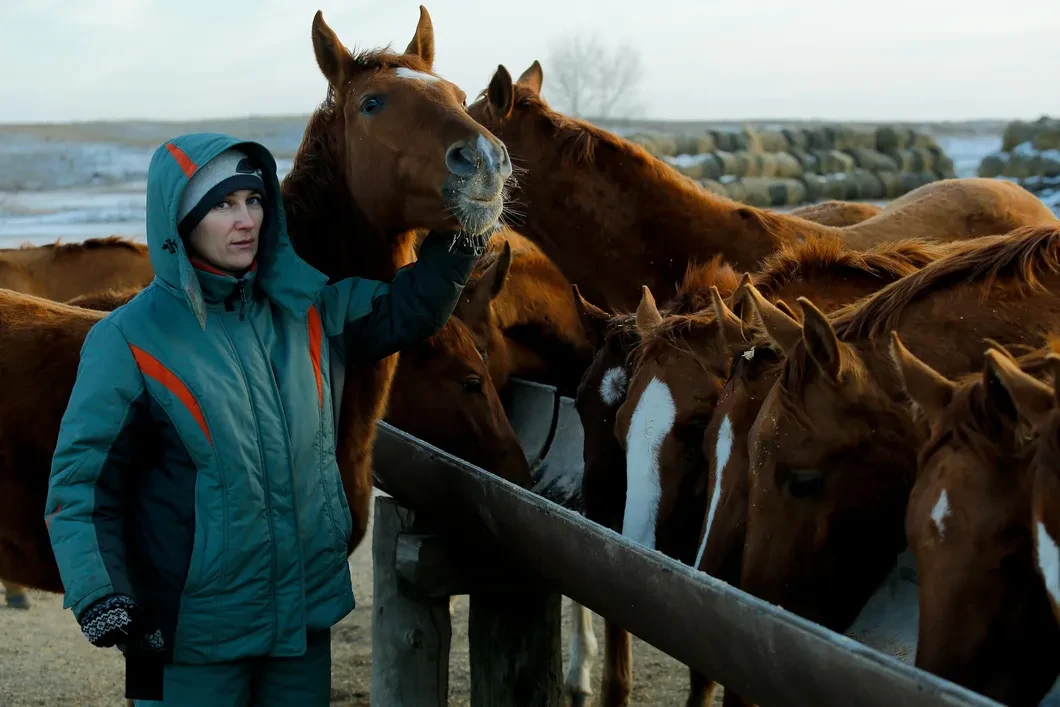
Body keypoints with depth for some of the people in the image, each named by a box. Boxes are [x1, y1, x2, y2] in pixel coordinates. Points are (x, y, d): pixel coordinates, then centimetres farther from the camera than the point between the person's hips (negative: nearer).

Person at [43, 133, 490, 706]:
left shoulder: (300, 308, 2)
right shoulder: (130, 341, -12)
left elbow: (401, 311, 15)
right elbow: (82, 482, -11)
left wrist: (457, 247, -3)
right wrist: (99, 595, -24)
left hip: (307, 609, 5)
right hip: (196, 630, -5)